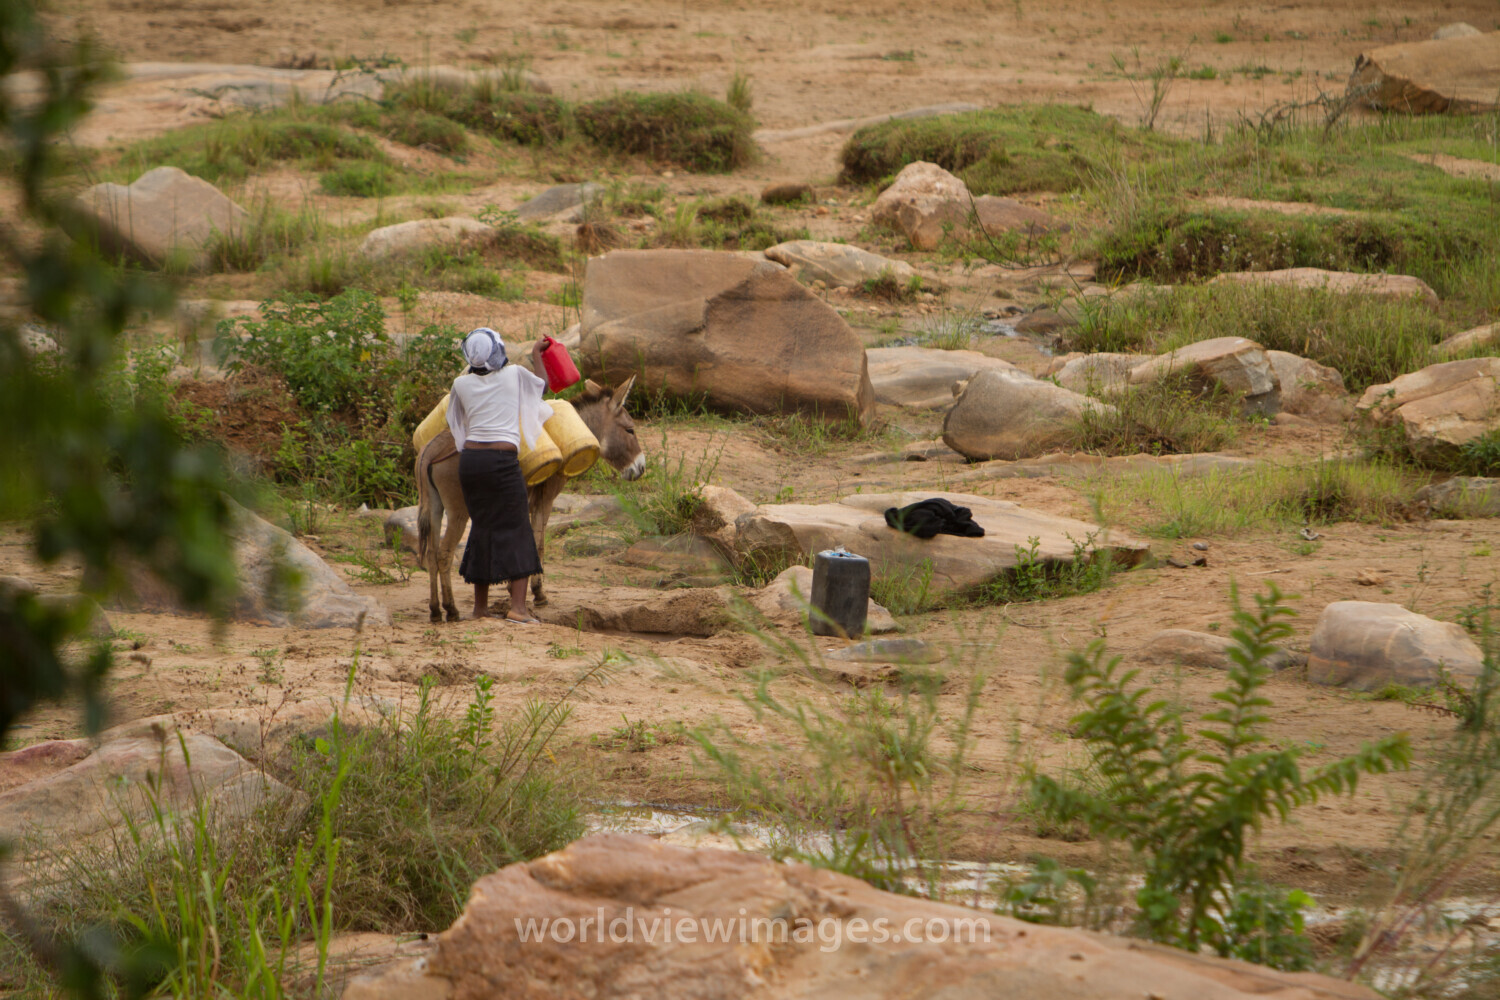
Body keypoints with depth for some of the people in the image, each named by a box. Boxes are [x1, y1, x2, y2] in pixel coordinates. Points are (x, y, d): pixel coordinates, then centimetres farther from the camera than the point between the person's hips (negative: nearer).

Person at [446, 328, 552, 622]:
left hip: (470, 458, 4)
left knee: (482, 528, 13)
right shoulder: (515, 375, 0)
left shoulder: (462, 384, 5)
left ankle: (480, 607, 18)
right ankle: (518, 606, -9)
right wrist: (537, 358, 37)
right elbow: (544, 385, 20)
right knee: (515, 529, 0)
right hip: (503, 460, -4)